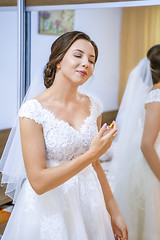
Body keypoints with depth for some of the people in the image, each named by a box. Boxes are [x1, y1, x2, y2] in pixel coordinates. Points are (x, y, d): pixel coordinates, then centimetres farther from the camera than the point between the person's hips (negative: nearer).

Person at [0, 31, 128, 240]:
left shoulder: (93, 106, -1)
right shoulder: (34, 110, -18)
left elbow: (95, 165, 8)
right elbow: (38, 182, -21)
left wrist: (114, 213, 9)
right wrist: (91, 154, -24)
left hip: (88, 203, 5)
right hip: (49, 209, -5)